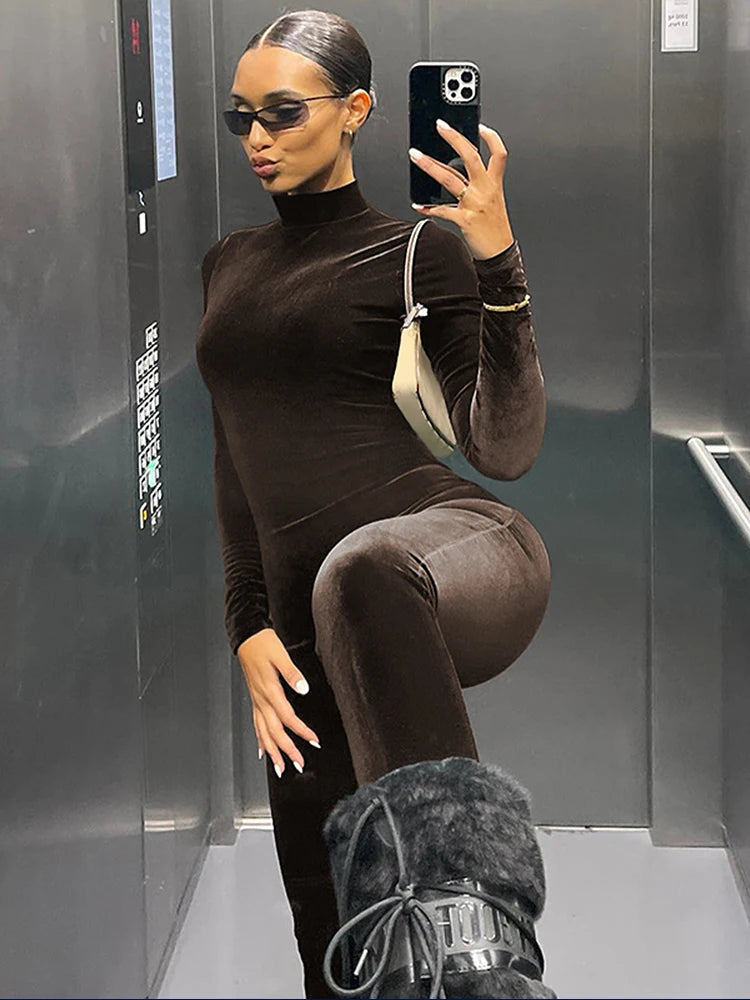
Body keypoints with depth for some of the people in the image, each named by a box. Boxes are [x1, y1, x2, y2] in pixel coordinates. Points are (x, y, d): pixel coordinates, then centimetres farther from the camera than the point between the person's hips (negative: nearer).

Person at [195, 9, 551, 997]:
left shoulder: (420, 248, 4)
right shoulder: (229, 263, 21)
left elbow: (506, 449, -6)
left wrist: (497, 258, -14)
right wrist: (248, 628, 11)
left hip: (464, 547, -6)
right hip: (315, 624, 6)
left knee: (361, 573, -43)